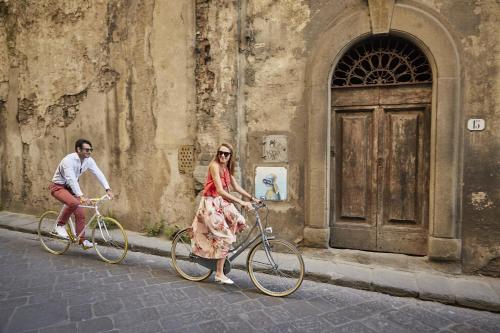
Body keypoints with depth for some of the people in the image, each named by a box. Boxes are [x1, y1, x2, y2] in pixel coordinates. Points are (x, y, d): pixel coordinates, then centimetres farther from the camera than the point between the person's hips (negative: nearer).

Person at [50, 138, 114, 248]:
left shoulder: (88, 160, -8)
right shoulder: (69, 160, -28)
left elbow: (99, 174, -12)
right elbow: (71, 179, -38)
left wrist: (108, 189, -24)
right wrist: (81, 196, -46)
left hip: (70, 187, 7)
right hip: (58, 187, -7)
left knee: (80, 213, -3)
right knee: (73, 203, -33)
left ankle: (82, 240, 7)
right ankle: (60, 226, -9)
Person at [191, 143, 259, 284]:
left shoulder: (227, 168, 9)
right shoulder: (214, 165, -17)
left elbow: (236, 187, 13)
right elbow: (220, 190, -26)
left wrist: (252, 198, 5)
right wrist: (241, 202, -30)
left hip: (222, 202, 8)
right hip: (212, 204, -8)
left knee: (239, 222, -8)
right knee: (225, 237, -10)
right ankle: (219, 274, 3)